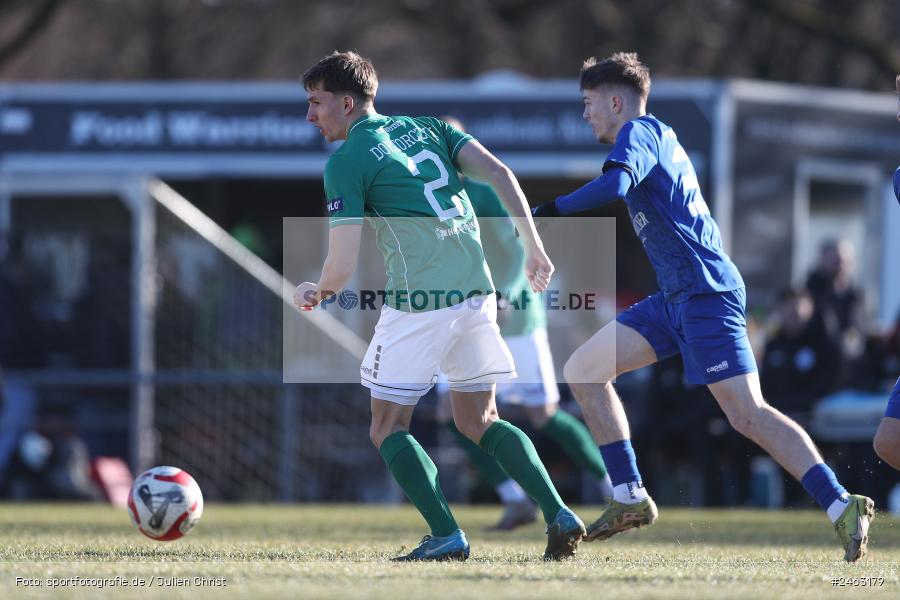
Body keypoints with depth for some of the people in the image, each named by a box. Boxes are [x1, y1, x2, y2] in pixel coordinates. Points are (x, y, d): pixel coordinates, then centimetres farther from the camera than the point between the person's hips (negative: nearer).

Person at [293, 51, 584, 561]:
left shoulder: (346, 163, -3)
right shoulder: (427, 127, 16)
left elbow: (343, 266, -7)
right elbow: (499, 173, 5)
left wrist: (314, 293, 14)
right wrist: (535, 247, 9)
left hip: (418, 301, -7)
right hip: (477, 290, 7)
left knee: (389, 429, 7)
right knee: (479, 421, 17)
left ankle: (448, 537, -5)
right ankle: (559, 514, 2)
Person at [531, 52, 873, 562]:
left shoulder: (638, 132, -6)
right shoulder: (660, 136, 23)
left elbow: (615, 185, -26)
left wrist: (552, 211, -18)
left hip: (706, 292, -10)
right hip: (676, 298, 10)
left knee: (747, 413, -18)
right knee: (584, 371, 7)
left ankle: (843, 506, -22)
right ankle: (631, 499, 7)